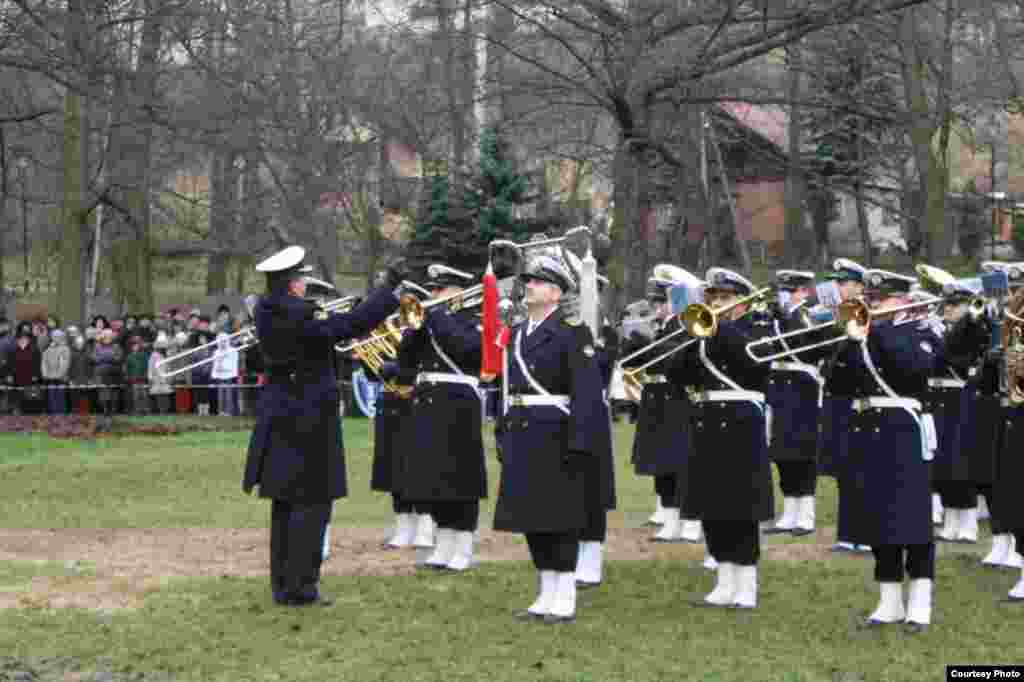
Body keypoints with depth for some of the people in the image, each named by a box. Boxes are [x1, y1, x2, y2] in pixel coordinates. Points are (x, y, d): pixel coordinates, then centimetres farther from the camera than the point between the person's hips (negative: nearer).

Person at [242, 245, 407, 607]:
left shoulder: (264, 314, 2)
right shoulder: (305, 318, -19)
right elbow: (357, 321, -20)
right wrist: (390, 286, -10)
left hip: (278, 420, 8)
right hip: (310, 420, -8)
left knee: (284, 502, 14)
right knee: (312, 503, -1)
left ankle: (281, 584, 19)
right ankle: (300, 587, -1)